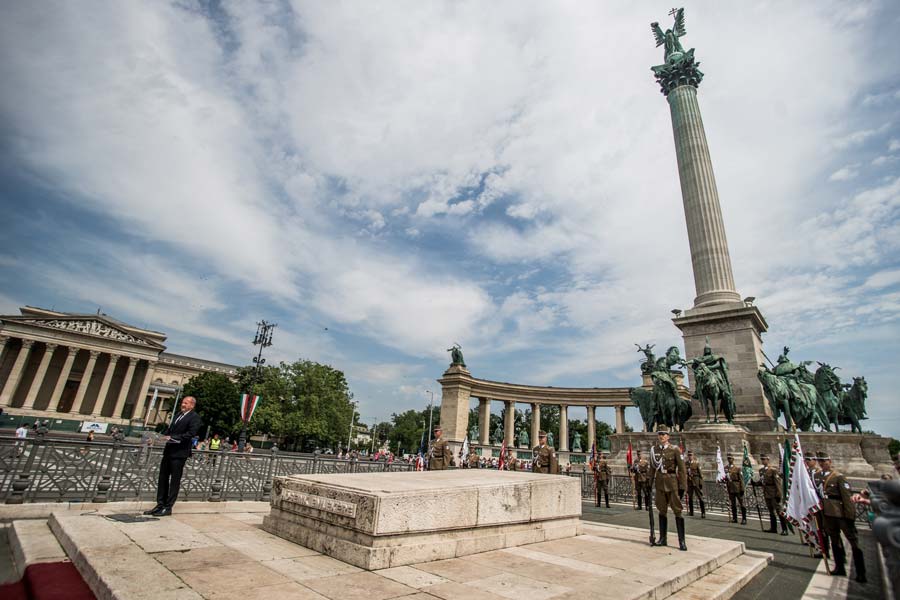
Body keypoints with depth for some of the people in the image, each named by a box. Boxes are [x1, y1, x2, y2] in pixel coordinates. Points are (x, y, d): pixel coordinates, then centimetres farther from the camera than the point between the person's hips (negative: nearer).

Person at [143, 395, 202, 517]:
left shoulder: (194, 418, -9)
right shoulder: (178, 415, 17)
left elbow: (190, 434, -18)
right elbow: (170, 429, 19)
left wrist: (172, 438, -20)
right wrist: (164, 436, 0)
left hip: (179, 453, -8)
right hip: (168, 450, 8)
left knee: (174, 481, 0)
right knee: (163, 478, 12)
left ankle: (168, 508, 8)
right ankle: (160, 505, 22)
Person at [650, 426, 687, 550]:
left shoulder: (674, 450, -6)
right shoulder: (654, 450, 5)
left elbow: (681, 469, -7)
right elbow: (652, 468, 11)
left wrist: (682, 487, -10)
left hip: (672, 483, -4)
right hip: (660, 483, 4)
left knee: (677, 511, 0)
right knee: (662, 511, 11)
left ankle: (682, 541, 8)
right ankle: (662, 539, 20)